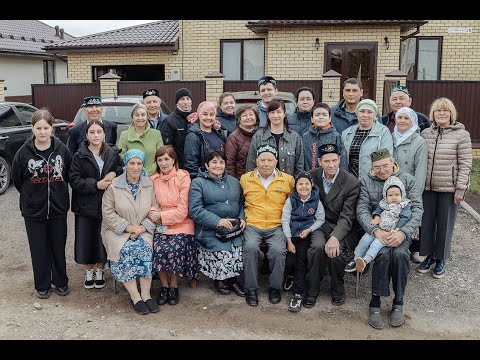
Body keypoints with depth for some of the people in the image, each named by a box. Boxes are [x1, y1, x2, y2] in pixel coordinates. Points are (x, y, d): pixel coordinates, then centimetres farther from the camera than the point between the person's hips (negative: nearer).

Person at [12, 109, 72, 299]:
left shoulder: (62, 149, -7)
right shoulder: (24, 152, -9)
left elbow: (70, 175, 5)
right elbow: (17, 179, 3)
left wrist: (59, 194, 7)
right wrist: (31, 196, 7)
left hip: (58, 209, 1)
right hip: (33, 210, 0)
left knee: (59, 247, 12)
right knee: (39, 249, 10)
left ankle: (61, 282, 30)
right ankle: (42, 285, 26)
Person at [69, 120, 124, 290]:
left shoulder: (113, 155, 3)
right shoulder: (79, 156, -2)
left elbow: (123, 170, 9)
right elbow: (74, 180, -9)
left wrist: (115, 173, -13)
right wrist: (96, 184, -20)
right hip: (85, 206, -1)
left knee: (103, 239, 7)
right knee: (86, 240, 5)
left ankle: (99, 271, 26)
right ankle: (89, 272, 25)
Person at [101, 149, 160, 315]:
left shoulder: (149, 185, 5)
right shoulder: (114, 185, -2)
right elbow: (108, 212, -4)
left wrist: (142, 227, -11)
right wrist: (128, 227, -12)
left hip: (143, 231, 1)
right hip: (117, 231, -1)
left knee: (145, 248, -28)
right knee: (125, 250, -29)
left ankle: (146, 294, -18)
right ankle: (135, 297, -19)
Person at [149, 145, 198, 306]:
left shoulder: (183, 177, -3)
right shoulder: (153, 179, 8)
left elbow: (183, 211, -6)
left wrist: (160, 216, -10)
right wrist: (152, 215, -11)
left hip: (181, 224, -2)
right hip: (160, 226, 2)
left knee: (174, 249, -28)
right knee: (159, 249, -25)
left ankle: (173, 286, -3)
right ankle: (164, 285, -3)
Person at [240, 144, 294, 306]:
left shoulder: (287, 180, 6)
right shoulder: (245, 179, 8)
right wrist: (244, 218, 11)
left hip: (277, 226, 0)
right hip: (253, 225, 1)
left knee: (278, 250, -28)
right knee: (250, 247, -29)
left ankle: (275, 288, -5)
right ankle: (251, 289, -13)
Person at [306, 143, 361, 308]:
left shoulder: (352, 182, -11)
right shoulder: (311, 176, 0)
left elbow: (347, 217, -15)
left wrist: (335, 237, -32)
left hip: (341, 227, -2)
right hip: (319, 223, 2)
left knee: (335, 251, -30)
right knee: (317, 247, -30)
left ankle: (337, 289, 2)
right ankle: (312, 291, -7)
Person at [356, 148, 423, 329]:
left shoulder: (408, 180, 3)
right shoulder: (366, 182, 4)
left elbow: (417, 209, -5)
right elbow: (362, 210, -4)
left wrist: (403, 232, -22)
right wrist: (376, 230, -24)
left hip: (401, 230, 0)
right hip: (376, 230, 0)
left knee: (399, 253, -30)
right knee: (384, 253, -31)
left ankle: (398, 303, -11)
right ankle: (375, 302, -15)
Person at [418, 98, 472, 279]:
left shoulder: (462, 135, -5)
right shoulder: (425, 134, 5)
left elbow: (465, 164, -6)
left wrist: (460, 189, -10)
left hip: (449, 189, -3)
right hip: (427, 188, 3)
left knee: (444, 225, 7)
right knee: (426, 223, 8)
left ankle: (440, 259, 24)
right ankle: (429, 256, 26)